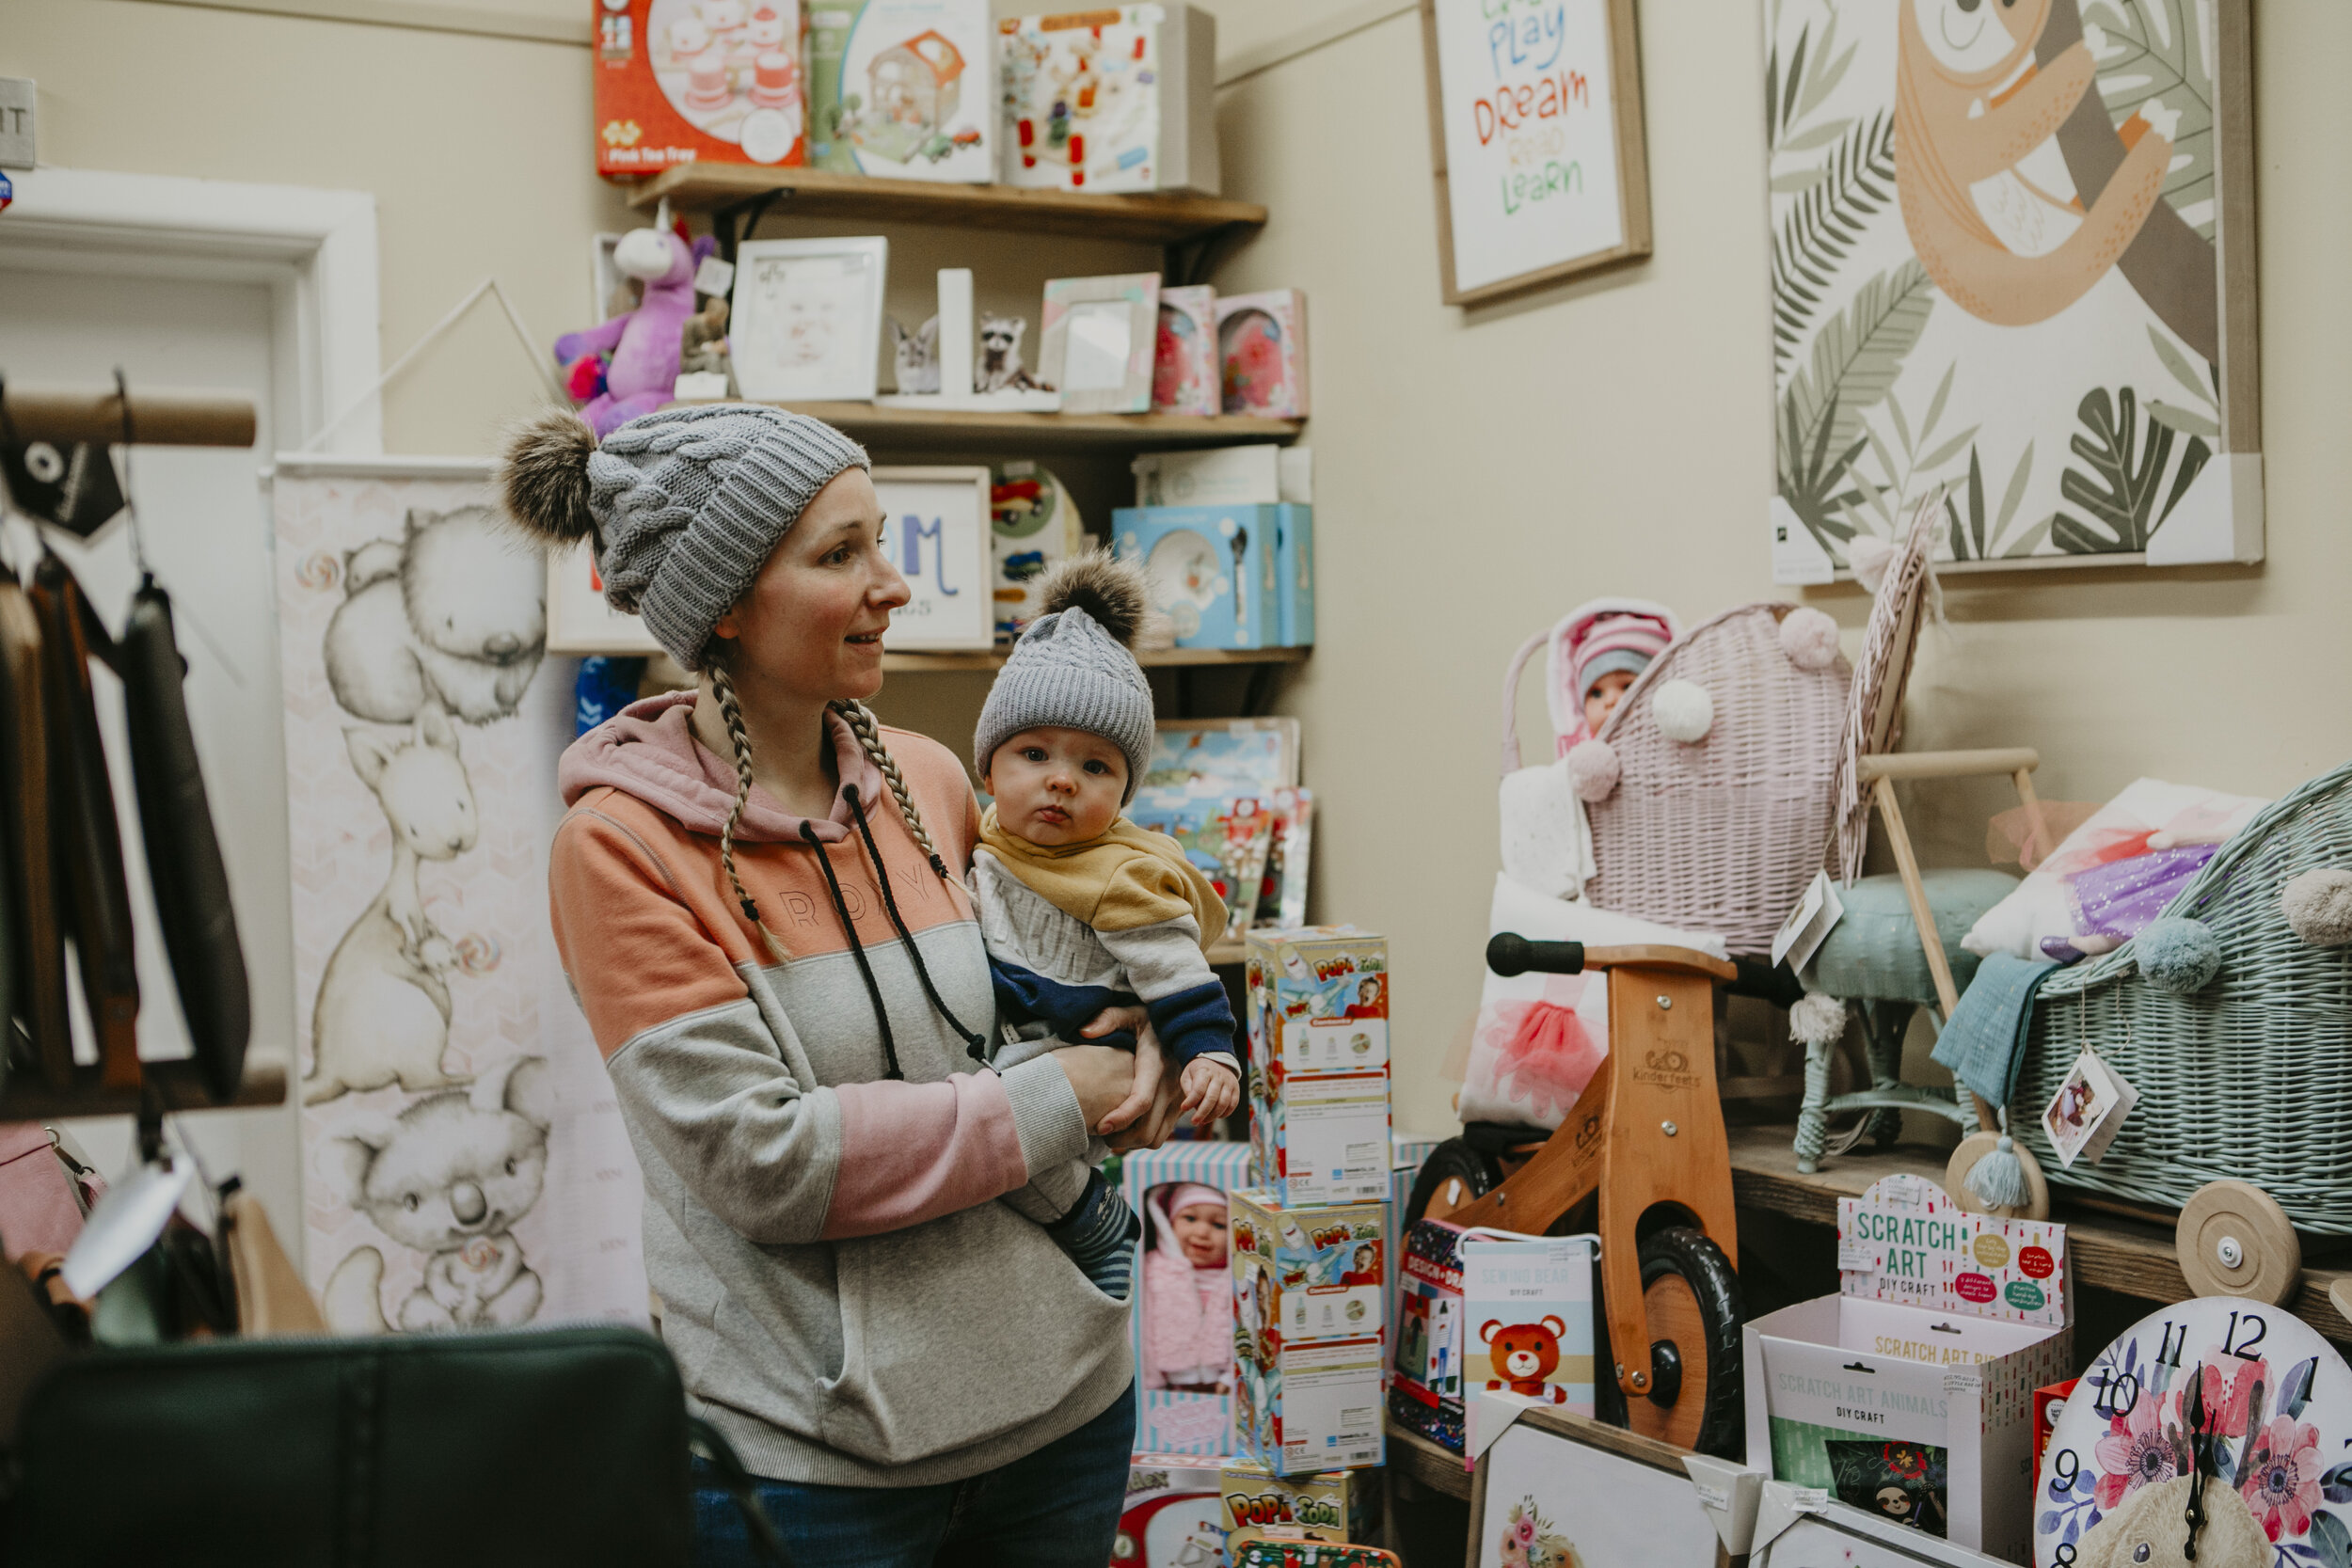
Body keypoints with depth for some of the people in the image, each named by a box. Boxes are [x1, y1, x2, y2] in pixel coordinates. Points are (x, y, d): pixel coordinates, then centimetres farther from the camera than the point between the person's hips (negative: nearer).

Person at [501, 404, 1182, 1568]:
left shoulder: (926, 781, 4)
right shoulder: (619, 848, -13)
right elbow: (759, 1156, -19)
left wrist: (1129, 1038, 0)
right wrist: (1053, 1106, -15)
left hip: (1058, 1385, 6)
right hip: (806, 1457, -5)